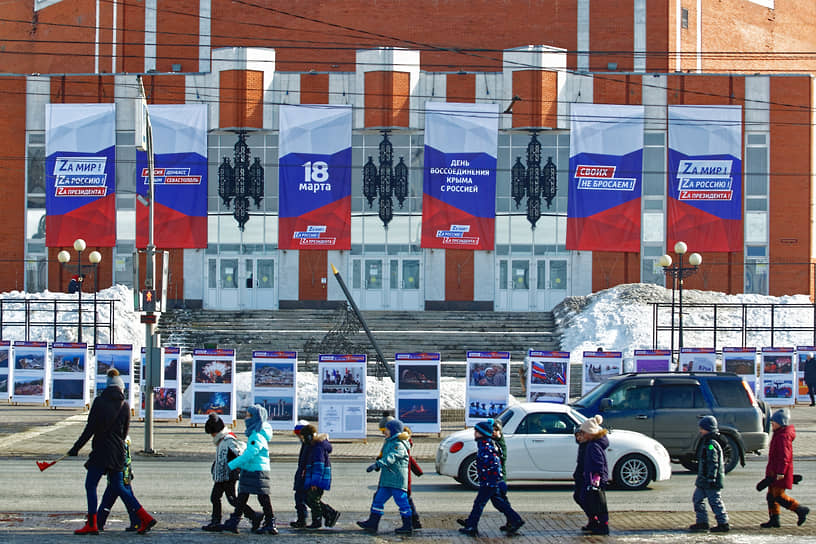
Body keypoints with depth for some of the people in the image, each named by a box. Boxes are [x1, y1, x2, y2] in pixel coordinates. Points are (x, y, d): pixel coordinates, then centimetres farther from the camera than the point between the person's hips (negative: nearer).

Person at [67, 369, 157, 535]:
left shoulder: (99, 402, -6)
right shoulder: (125, 405, 7)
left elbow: (90, 429, -9)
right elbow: (124, 432, 11)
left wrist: (76, 448, -4)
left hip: (101, 451, -5)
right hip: (118, 452, 5)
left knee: (90, 485, 2)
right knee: (119, 487, 12)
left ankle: (92, 525, -3)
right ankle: (145, 518, 6)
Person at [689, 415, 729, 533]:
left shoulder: (711, 444, -17)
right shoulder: (706, 442, 15)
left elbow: (713, 464, -21)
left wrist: (711, 478, -23)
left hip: (710, 480, -10)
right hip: (703, 479, 10)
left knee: (715, 501, -4)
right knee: (697, 498, 12)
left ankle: (723, 524, 2)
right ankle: (702, 522, 16)